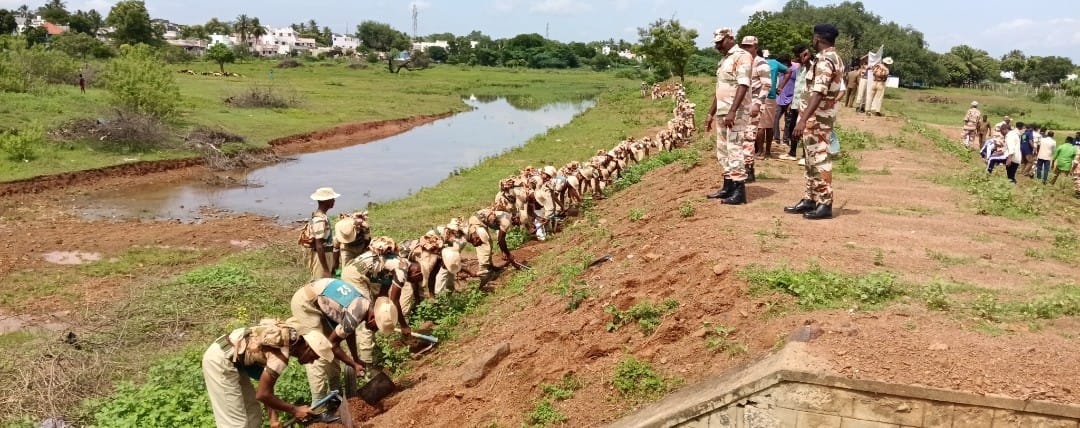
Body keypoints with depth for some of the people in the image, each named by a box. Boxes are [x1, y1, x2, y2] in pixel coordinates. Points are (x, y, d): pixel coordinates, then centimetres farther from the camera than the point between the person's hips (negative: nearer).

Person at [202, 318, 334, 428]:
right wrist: (295, 411, -9)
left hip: (230, 358, 10)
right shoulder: (282, 354, -23)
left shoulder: (287, 339, 5)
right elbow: (262, 394, -17)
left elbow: (266, 388, 10)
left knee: (253, 414, 14)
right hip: (220, 361, -10)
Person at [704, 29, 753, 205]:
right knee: (723, 151, 12)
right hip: (722, 112, 10)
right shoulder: (724, 60, 20)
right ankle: (728, 187, 21)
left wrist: (732, 111, -29)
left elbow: (743, 85, -20)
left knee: (734, 149, -11)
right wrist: (711, 113, 24)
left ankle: (739, 191, -9)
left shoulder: (742, 56, -9)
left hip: (736, 112, -10)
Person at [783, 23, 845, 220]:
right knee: (812, 159, 15)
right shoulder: (836, 59, 14)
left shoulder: (824, 61, -19)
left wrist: (803, 120, -34)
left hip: (817, 118, -10)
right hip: (823, 117, 10)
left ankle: (825, 204, -2)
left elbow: (818, 93, -29)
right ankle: (809, 200, 21)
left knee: (819, 160, -6)